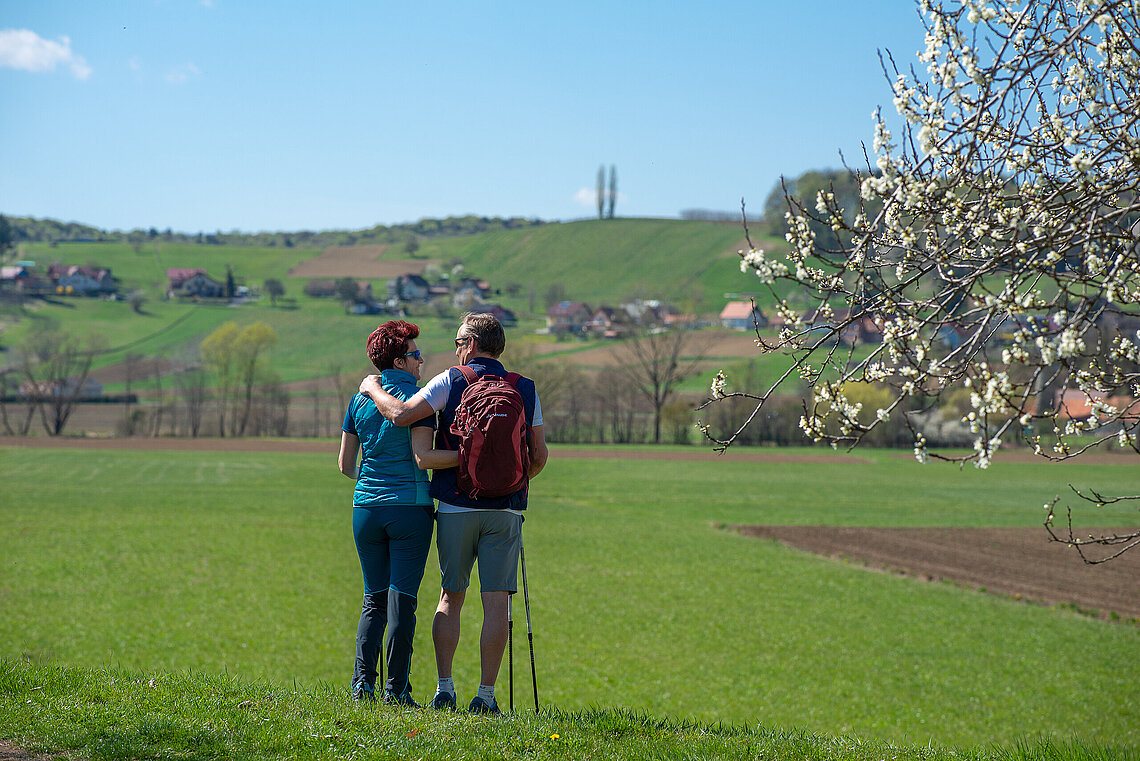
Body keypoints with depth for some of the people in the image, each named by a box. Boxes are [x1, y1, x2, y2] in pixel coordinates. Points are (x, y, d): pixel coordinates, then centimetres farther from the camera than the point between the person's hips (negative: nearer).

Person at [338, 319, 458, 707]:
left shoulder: (359, 400, 9)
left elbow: (345, 463, 11)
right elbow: (423, 458, -16)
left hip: (366, 508, 5)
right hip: (410, 507, -5)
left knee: (373, 599, 12)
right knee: (401, 599, -1)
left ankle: (363, 683, 3)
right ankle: (396, 688, -1)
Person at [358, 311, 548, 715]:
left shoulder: (451, 381, -2)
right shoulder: (525, 390, 6)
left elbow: (402, 415, -12)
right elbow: (539, 456, 6)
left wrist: (373, 389, 6)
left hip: (456, 506, 0)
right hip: (505, 512, 1)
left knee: (450, 598, 12)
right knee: (495, 602, 0)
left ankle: (444, 688, 8)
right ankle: (486, 695, -4)